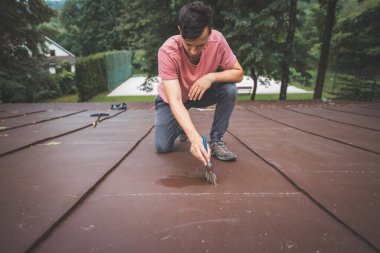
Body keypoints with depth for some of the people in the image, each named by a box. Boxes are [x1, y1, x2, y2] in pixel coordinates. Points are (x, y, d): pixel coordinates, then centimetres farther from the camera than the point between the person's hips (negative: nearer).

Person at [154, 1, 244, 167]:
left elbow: (238, 73, -15)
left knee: (229, 90, -27)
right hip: (172, 99, -1)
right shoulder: (167, 51, -33)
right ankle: (182, 126, 19)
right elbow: (175, 101, -39)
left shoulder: (217, 40, -25)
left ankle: (216, 140, -9)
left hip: (202, 93, 2)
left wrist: (211, 77, -36)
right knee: (162, 146, -15)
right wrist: (194, 137, -53)